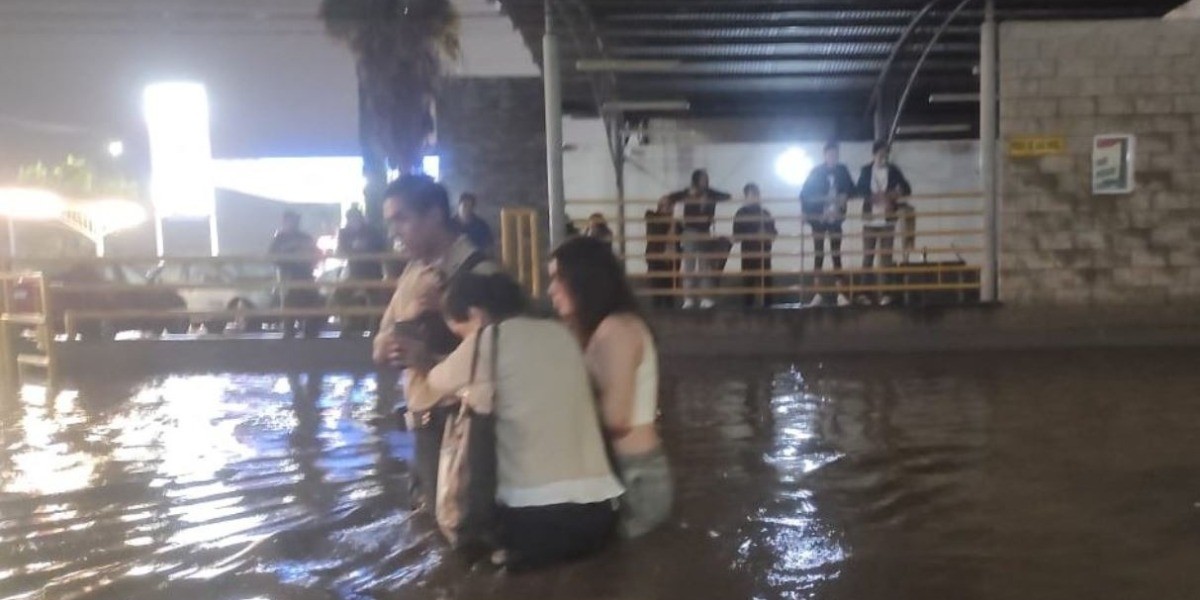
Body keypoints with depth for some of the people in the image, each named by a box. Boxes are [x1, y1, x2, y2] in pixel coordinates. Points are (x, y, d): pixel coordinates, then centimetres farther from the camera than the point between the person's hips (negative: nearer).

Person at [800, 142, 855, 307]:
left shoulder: (842, 170, 2)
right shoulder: (816, 171, -3)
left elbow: (850, 188, 11)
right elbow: (805, 193, -1)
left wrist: (845, 196, -10)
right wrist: (806, 213, -9)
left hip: (835, 217, 2)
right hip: (818, 218, -1)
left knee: (836, 254, 1)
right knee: (818, 254, 2)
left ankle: (840, 293, 1)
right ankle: (818, 293, 5)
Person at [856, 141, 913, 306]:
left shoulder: (894, 171, 3)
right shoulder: (866, 170, 3)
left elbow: (907, 189, 2)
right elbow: (860, 190, -3)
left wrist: (894, 195, -17)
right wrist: (872, 197, -19)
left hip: (887, 219, 0)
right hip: (870, 218, 0)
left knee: (885, 257, -2)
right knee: (868, 256, 3)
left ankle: (882, 293, 1)